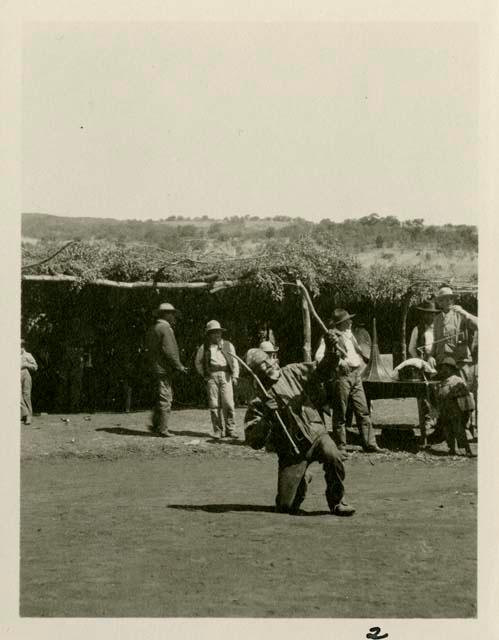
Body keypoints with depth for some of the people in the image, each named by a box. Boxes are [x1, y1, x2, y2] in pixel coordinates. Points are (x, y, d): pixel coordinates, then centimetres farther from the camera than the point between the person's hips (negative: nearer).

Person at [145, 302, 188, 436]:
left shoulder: (153, 329, 15)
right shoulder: (165, 329, -14)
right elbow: (169, 351, -21)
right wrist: (179, 366, -13)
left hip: (155, 368, 9)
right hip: (164, 369, -9)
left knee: (160, 397, 17)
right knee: (165, 399, -4)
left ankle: (155, 425, 18)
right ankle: (162, 429, -2)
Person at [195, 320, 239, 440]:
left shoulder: (228, 345, 13)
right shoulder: (204, 347, 11)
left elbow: (234, 362, 13)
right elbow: (198, 362, 22)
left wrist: (235, 376, 3)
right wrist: (204, 375, 13)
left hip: (225, 375, 0)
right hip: (211, 376, 0)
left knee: (228, 403, -9)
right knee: (214, 405, -3)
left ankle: (230, 429, 0)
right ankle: (218, 431, 4)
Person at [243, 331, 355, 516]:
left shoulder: (291, 373, 6)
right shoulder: (258, 403, -4)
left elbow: (320, 371, 1)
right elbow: (254, 441, -10)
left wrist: (329, 351, -17)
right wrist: (266, 418, -24)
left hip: (316, 434, 1)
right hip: (291, 452, -1)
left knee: (332, 456, -34)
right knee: (285, 506, -5)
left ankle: (336, 501, -8)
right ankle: (302, 481, 30)